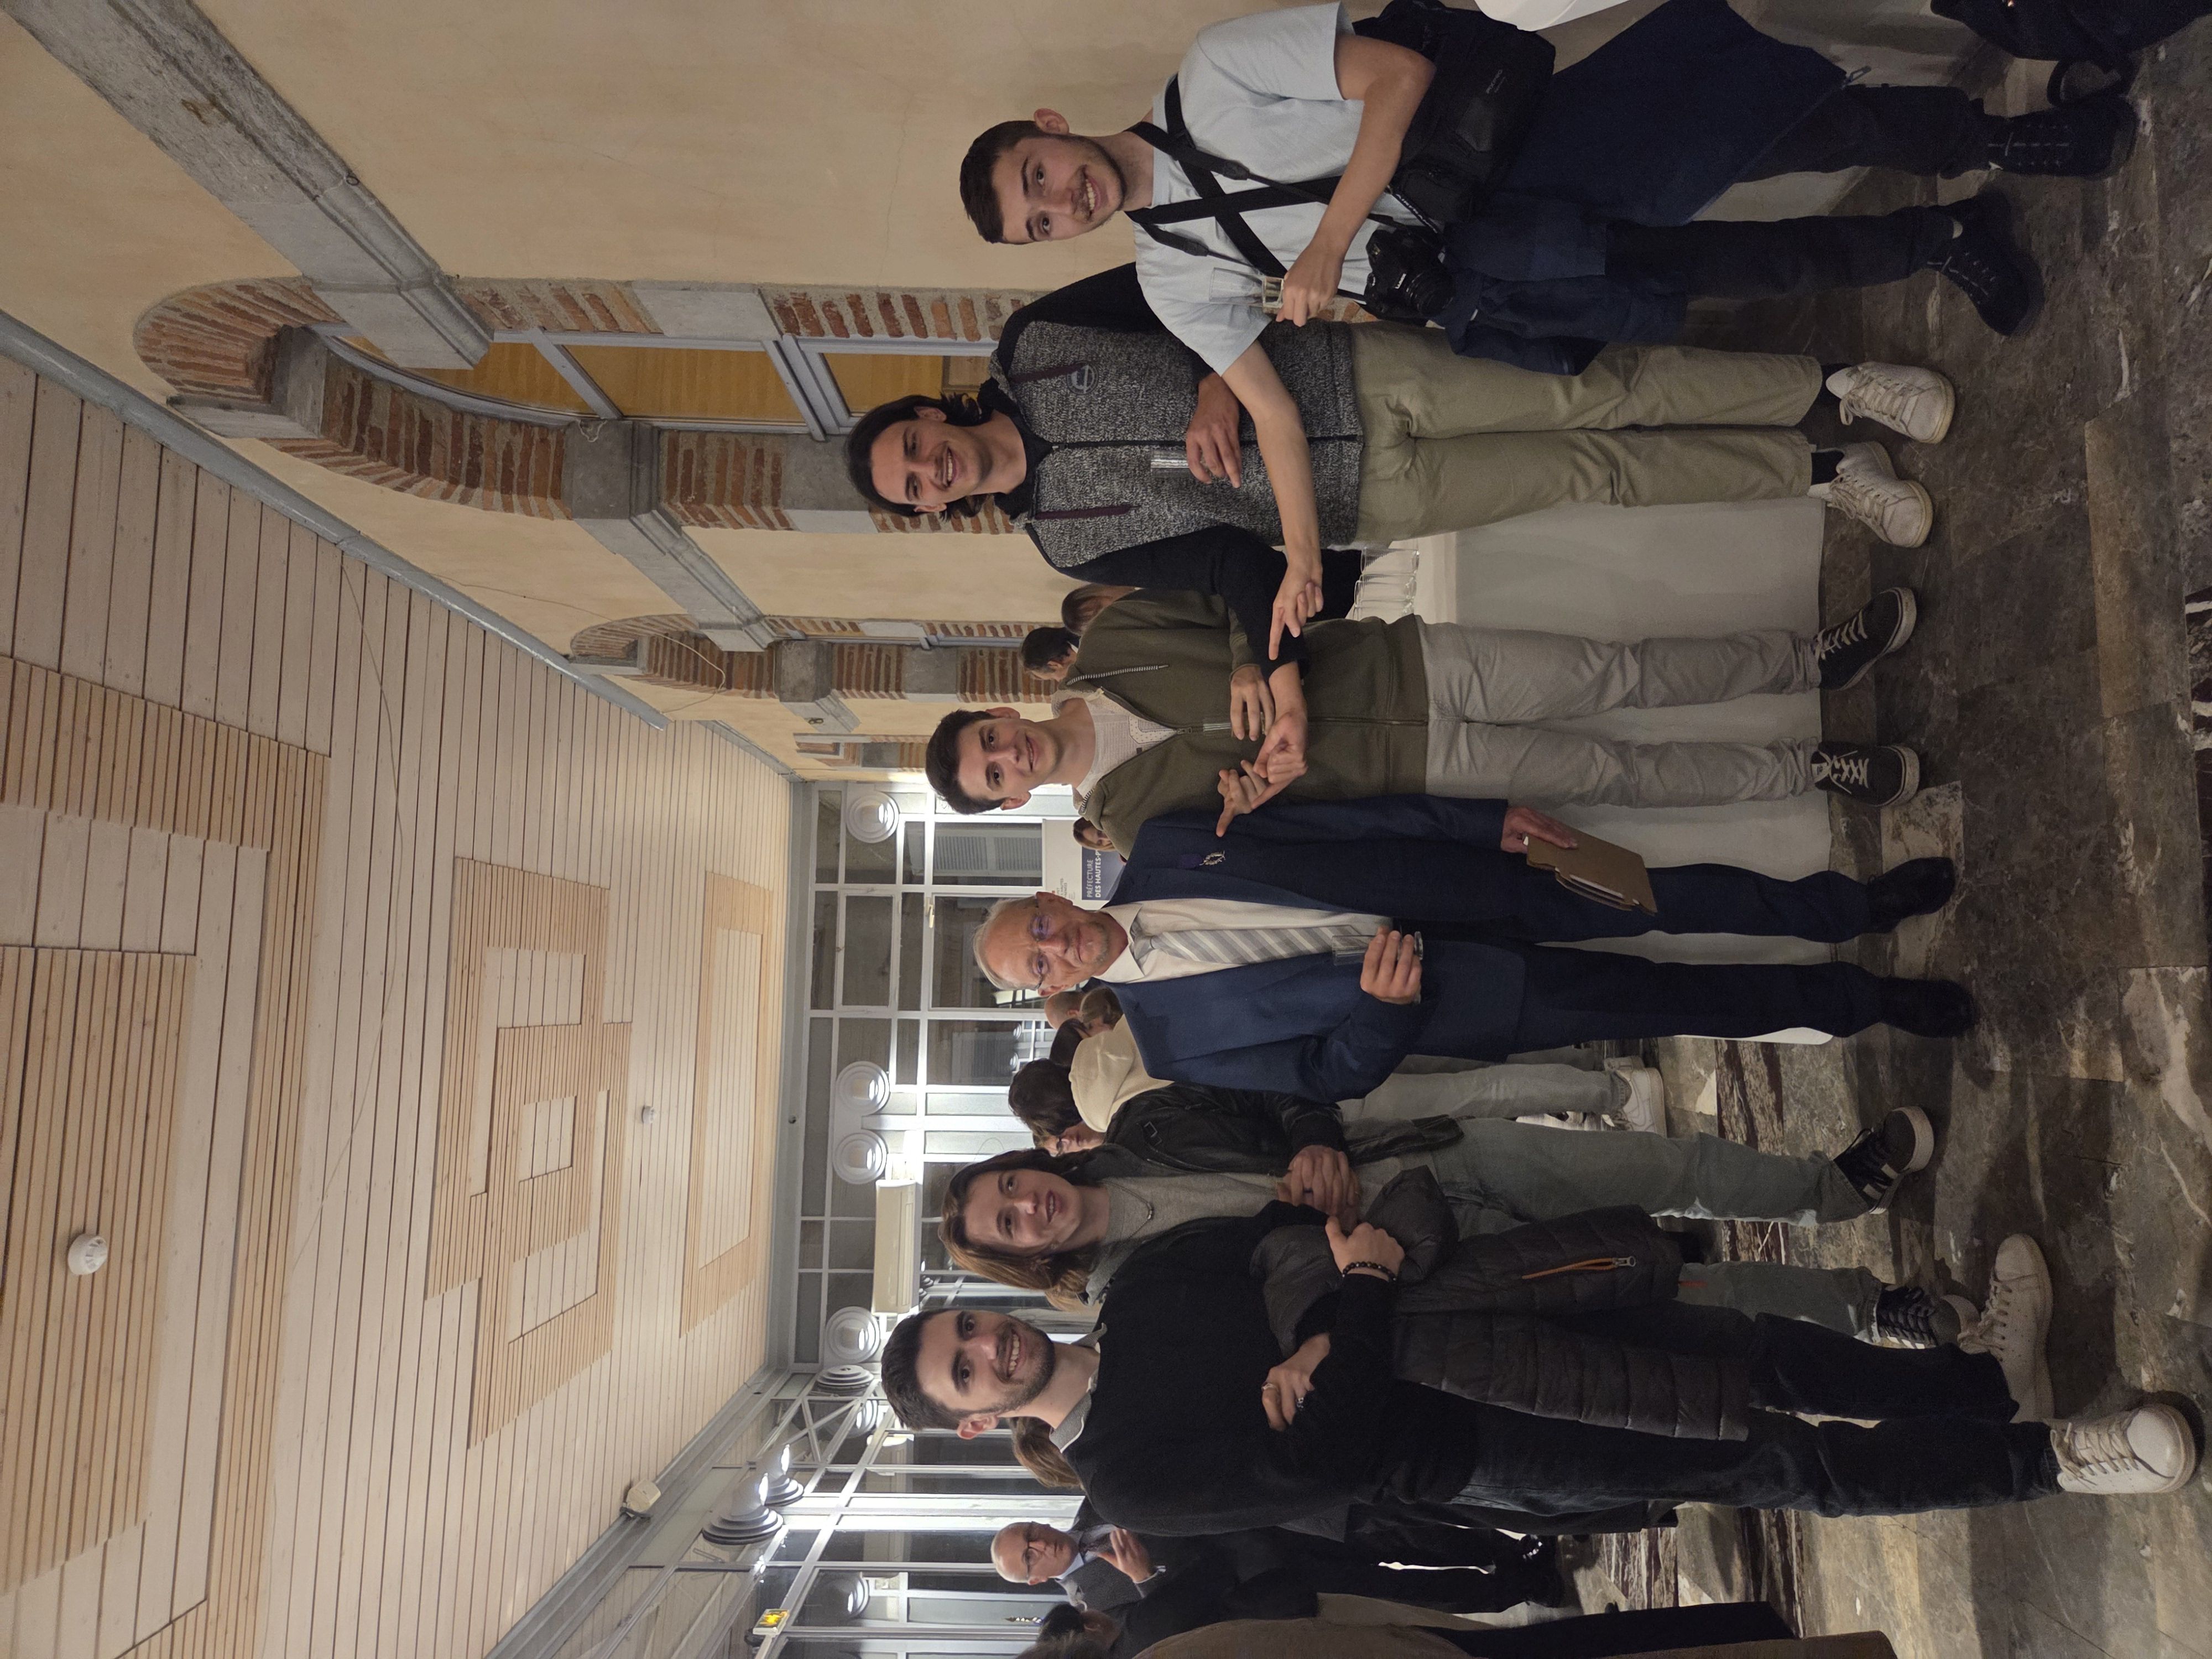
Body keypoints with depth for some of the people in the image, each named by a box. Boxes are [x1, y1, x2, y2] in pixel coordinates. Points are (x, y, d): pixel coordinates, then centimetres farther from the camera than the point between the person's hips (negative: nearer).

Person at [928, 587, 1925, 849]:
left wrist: (1265, 666, -18)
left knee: (1623, 673, -8)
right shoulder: (1126, 814, -3)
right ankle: (1815, 772, 11)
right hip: (1420, 760, -1)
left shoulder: (1105, 645, 0)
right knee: (1618, 775, -5)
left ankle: (1815, 659, 10)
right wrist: (1245, 801, -23)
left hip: (1410, 660, 2)